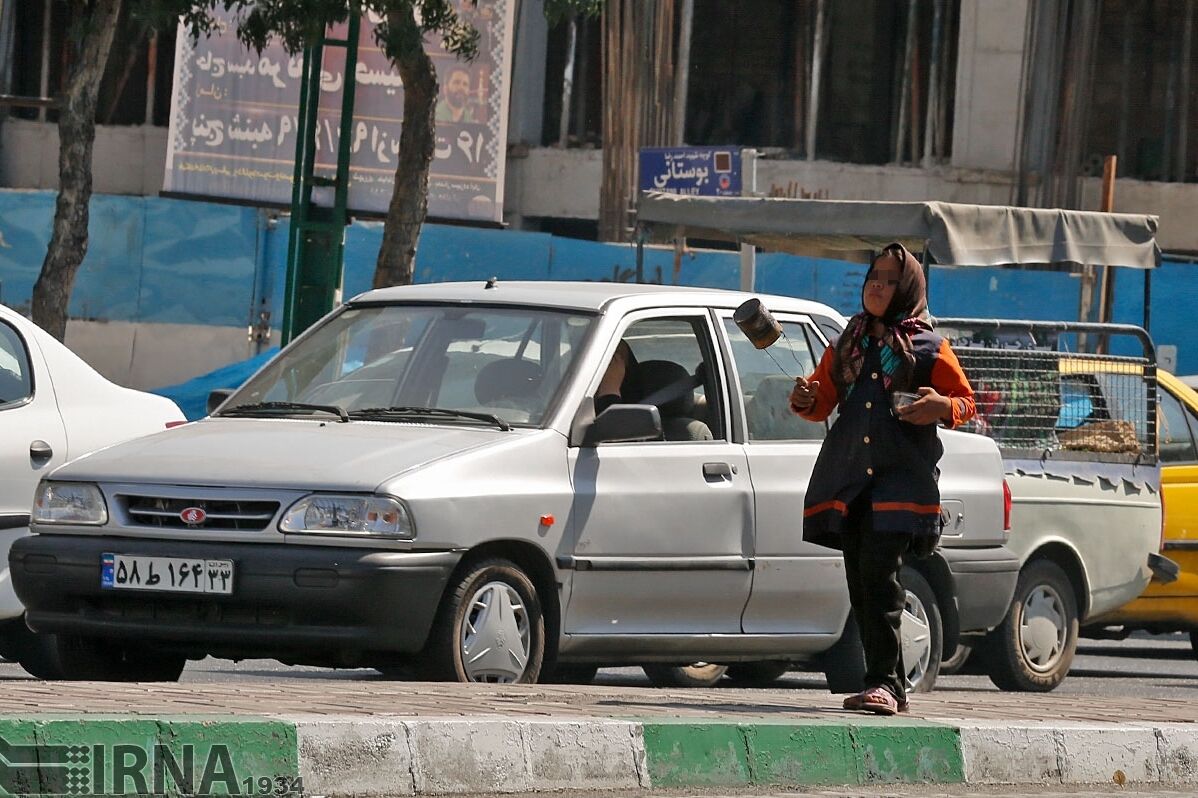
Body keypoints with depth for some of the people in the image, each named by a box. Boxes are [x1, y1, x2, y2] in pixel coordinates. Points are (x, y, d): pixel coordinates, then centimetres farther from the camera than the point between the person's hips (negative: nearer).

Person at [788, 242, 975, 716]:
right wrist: (806, 401, -4)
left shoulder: (928, 348, 5)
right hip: (848, 477, 5)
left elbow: (965, 401, 7)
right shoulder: (847, 346, 18)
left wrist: (941, 407, -15)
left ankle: (884, 682, -20)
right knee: (861, 580, 3)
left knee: (880, 571, -18)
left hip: (902, 476, -5)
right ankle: (889, 685, 9)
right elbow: (824, 401, 19)